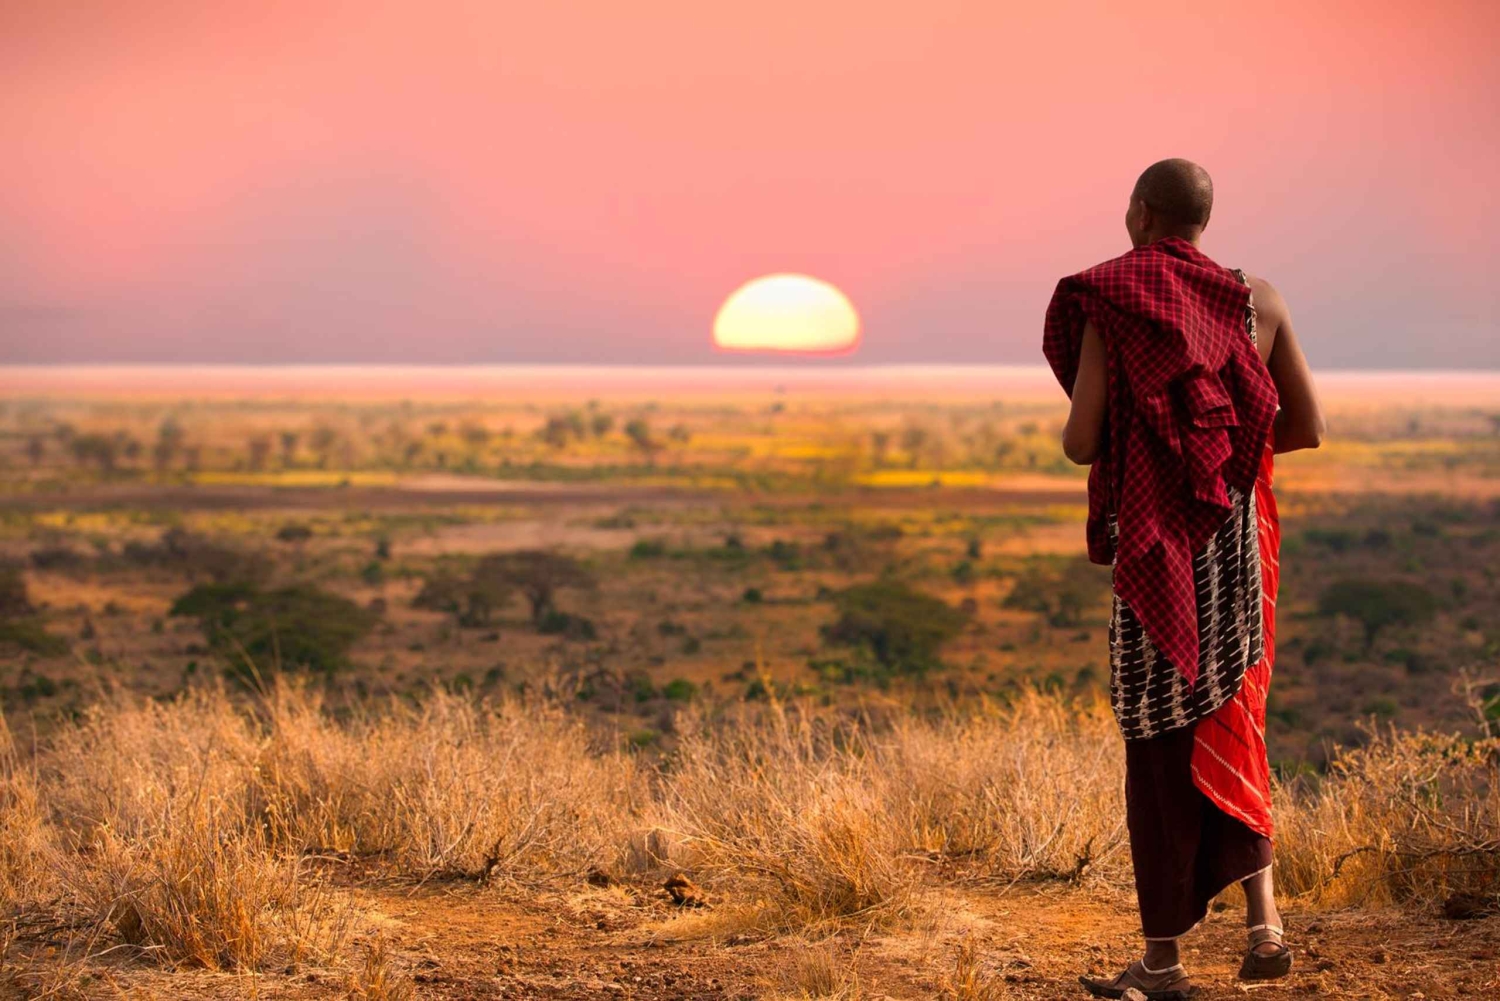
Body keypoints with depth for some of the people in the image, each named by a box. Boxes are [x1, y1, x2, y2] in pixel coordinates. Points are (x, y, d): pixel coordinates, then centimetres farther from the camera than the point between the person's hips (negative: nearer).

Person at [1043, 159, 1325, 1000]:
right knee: (1230, 723, 17)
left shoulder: (1108, 305, -7)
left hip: (1156, 545, -3)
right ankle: (1263, 919, 3)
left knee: (1159, 742, 4)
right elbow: (1308, 428, 6)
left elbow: (1081, 440, -11)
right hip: (1241, 540, 4)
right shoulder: (1257, 301, 4)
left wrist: (1098, 442, 13)